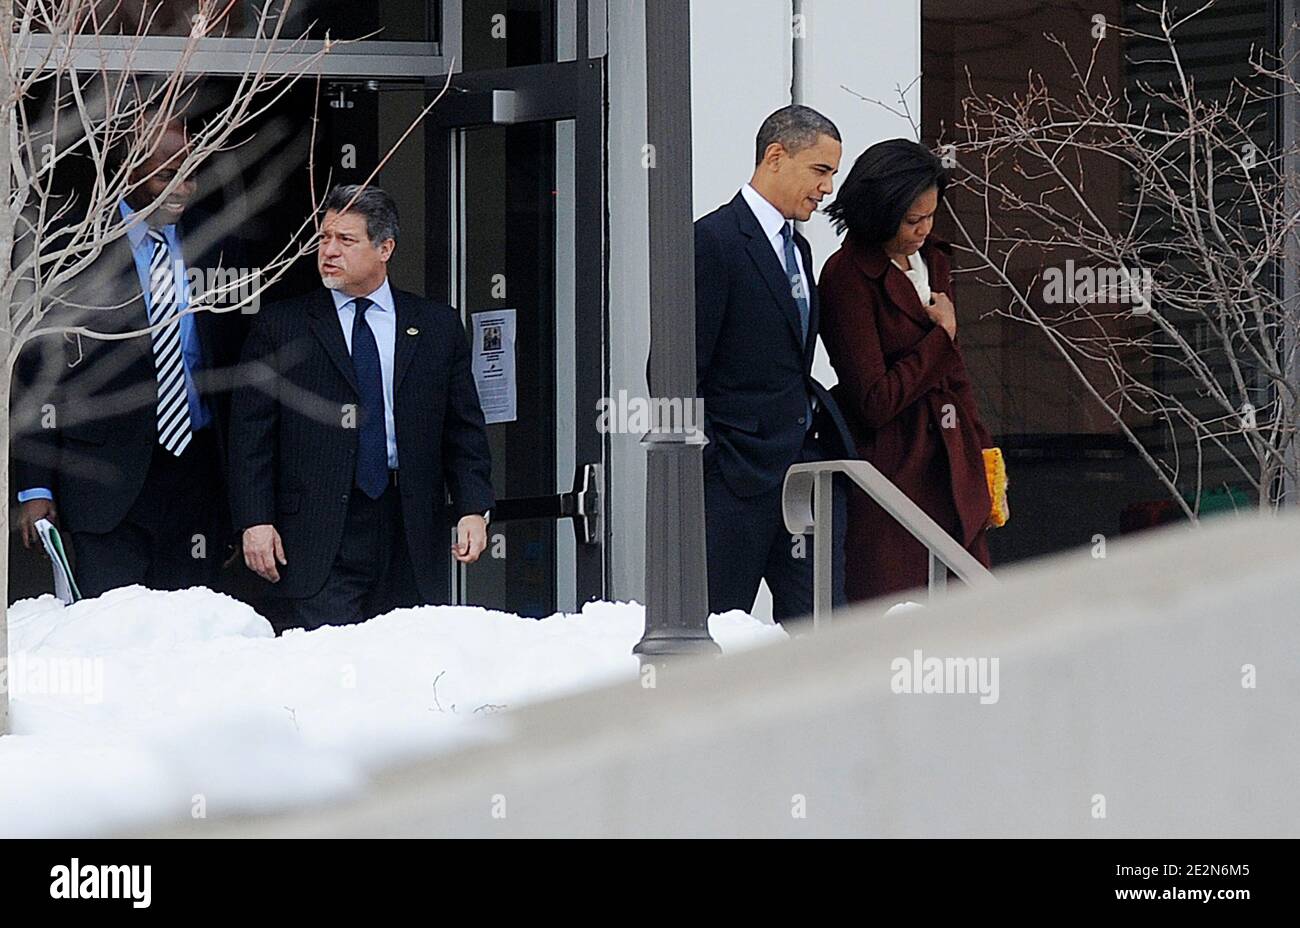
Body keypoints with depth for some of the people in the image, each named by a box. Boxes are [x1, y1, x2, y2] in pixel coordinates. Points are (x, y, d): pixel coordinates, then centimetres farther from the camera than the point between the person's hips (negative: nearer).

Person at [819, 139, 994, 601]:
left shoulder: (933, 260, 13)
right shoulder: (848, 276, -12)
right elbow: (875, 401, -17)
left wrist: (981, 448, 16)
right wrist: (940, 335, -8)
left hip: (954, 466, 7)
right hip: (891, 471, -7)